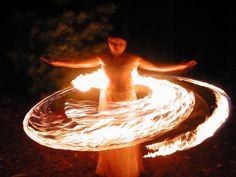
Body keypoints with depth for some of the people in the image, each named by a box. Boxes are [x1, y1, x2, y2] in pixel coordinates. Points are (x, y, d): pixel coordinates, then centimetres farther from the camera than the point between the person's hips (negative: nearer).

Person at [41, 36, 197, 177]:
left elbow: (157, 67, -5)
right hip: (109, 98, 1)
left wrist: (182, 66, -7)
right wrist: (53, 61, -4)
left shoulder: (133, 59, -8)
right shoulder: (102, 58, -5)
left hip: (128, 98, -1)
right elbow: (76, 63, -2)